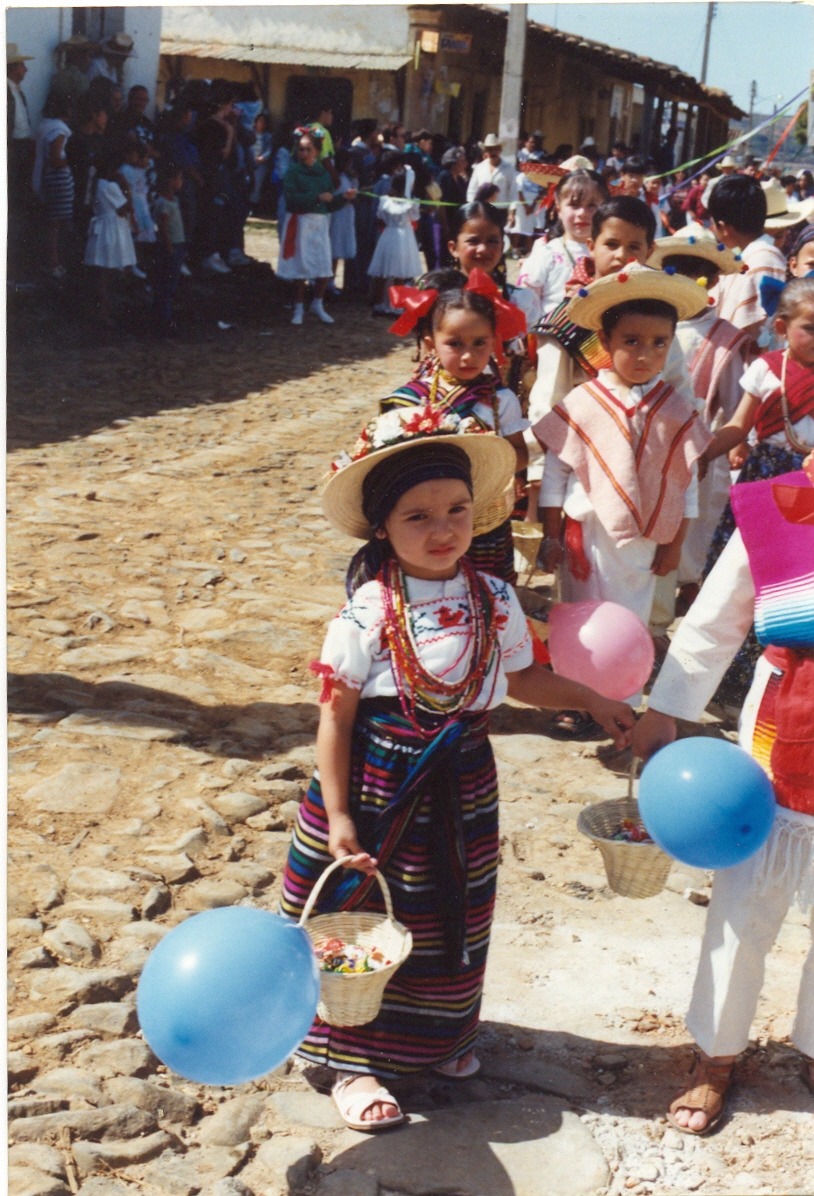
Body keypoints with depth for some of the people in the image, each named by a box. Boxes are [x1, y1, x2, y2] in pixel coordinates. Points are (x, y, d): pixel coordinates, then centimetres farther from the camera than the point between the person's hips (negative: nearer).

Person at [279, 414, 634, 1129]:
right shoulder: (367, 614, -17)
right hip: (377, 785, -4)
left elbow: (520, 678, 14)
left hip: (459, 788, 4)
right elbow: (336, 718, -14)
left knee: (451, 921, 19)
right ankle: (356, 1061, 25)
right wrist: (338, 816, -16)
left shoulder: (494, 600, -4)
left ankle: (440, 1035, 43)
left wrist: (594, 700, 11)